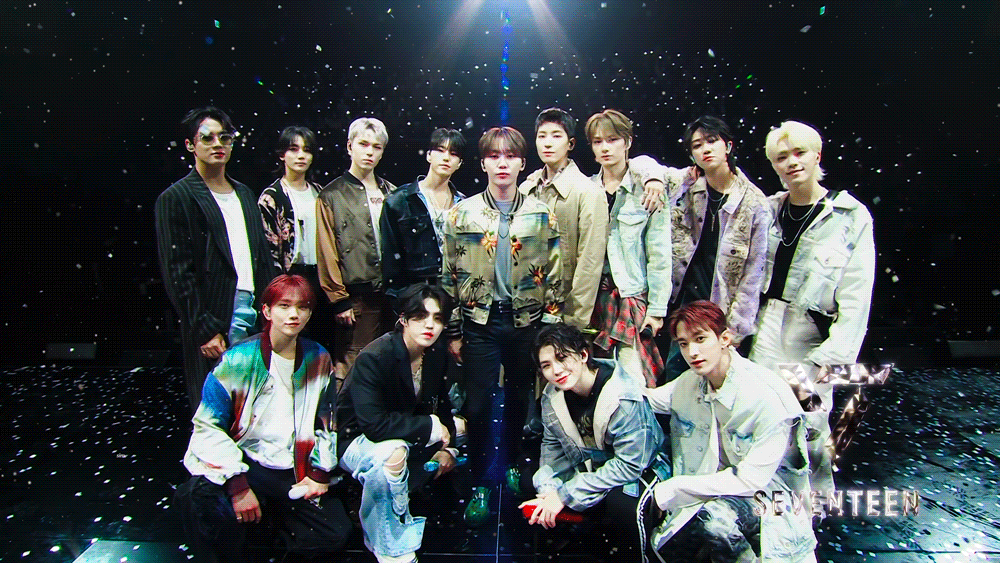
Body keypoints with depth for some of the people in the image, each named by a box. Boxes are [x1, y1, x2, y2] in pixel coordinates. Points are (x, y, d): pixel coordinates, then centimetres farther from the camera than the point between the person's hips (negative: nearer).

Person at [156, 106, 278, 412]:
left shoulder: (244, 193, 18)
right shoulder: (175, 198, -2)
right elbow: (177, 273, -8)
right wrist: (206, 329, -13)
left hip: (258, 311, 6)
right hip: (218, 321, -5)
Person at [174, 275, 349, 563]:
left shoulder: (318, 359, 2)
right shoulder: (238, 361, -11)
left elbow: (326, 420, 14)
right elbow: (209, 428, -13)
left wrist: (321, 471, 6)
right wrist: (238, 485, -20)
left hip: (295, 471, 4)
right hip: (246, 463, -3)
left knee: (335, 535, -9)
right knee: (197, 497, -32)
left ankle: (270, 513, 19)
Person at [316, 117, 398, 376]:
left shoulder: (392, 193, 17)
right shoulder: (332, 196, 4)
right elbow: (327, 254, -1)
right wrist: (339, 300, -7)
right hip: (358, 299, -4)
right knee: (354, 369, -5)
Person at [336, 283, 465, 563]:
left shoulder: (437, 354, -6)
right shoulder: (373, 358, -29)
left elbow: (441, 404, 8)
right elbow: (374, 424, -36)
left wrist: (448, 446, -6)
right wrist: (431, 427, -28)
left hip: (406, 434, 8)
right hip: (355, 439, -8)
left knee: (460, 426, 12)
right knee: (392, 452, -39)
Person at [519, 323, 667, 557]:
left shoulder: (623, 398, -29)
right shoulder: (552, 396, -8)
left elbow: (629, 465, -29)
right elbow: (552, 446, 2)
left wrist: (565, 494, -28)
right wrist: (549, 490, -17)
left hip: (639, 471, -6)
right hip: (590, 465, 6)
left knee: (619, 503, -37)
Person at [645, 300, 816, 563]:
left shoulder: (769, 397, -25)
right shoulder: (690, 382, -6)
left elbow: (752, 479, -24)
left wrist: (674, 488, -21)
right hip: (718, 491, 6)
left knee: (714, 515, -34)